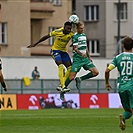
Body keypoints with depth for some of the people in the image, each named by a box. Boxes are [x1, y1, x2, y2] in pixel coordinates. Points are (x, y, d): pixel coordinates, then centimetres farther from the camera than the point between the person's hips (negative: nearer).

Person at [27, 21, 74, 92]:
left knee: (70, 68, -4)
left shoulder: (71, 34, -15)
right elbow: (46, 37, -8)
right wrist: (35, 44, -2)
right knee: (61, 66, -24)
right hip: (55, 50, -5)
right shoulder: (58, 32, -21)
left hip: (63, 51, 5)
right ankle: (62, 86, -29)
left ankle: (61, 86, 4)